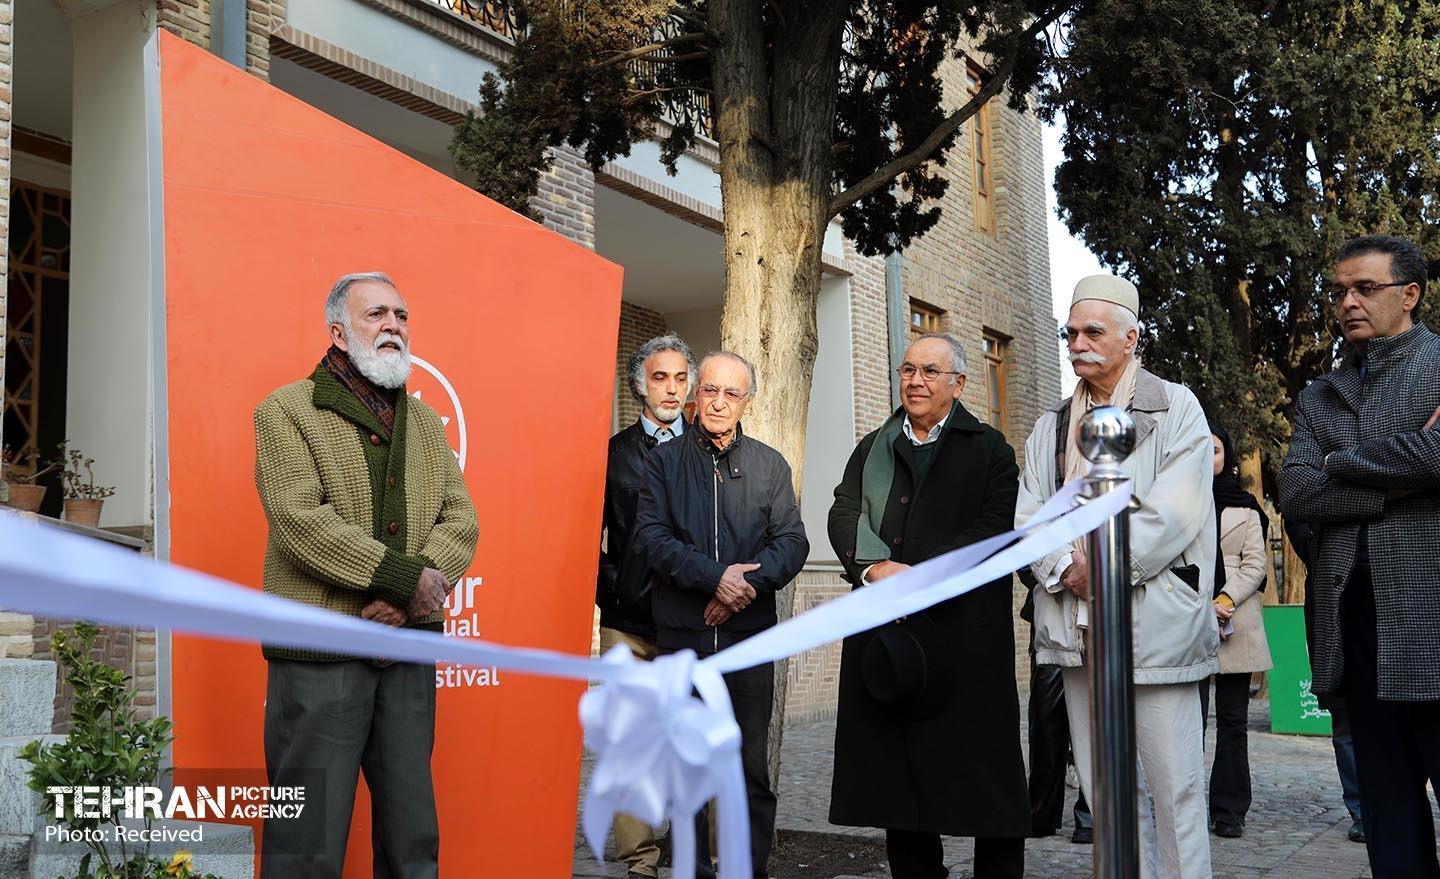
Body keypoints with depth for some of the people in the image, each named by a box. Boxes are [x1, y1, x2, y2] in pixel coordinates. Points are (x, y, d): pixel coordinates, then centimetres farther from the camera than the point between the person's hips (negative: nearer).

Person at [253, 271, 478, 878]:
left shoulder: (425, 423, 16)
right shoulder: (286, 411, -1)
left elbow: (461, 520, 6)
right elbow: (300, 520, -15)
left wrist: (412, 595, -13)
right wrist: (409, 577, -17)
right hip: (319, 651, -5)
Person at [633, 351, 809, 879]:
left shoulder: (770, 465, 11)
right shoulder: (663, 460, 6)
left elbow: (792, 542, 3)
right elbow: (651, 537, -5)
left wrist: (749, 582, -14)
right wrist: (714, 576, -16)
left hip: (749, 632, 1)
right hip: (681, 633, 0)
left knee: (752, 767, 2)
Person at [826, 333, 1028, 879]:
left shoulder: (988, 450, 6)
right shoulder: (871, 450, 17)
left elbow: (995, 527, -7)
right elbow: (844, 515, 5)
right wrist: (874, 568, -15)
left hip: (966, 633, -3)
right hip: (884, 627, 4)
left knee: (983, 769, -1)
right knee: (895, 772, 8)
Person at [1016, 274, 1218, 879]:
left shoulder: (1175, 408, 2)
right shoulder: (1052, 426, 17)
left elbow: (1175, 510, -10)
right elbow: (1028, 514, 8)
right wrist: (1066, 568, -10)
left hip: (1154, 623, -5)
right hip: (1076, 625, 5)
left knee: (1174, 784, -2)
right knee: (1102, 785, 9)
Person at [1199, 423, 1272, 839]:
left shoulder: (1244, 506, 14)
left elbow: (1255, 564, 7)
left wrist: (1225, 601, -8)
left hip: (1235, 620, 2)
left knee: (1233, 719, 3)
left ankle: (1229, 811, 7)